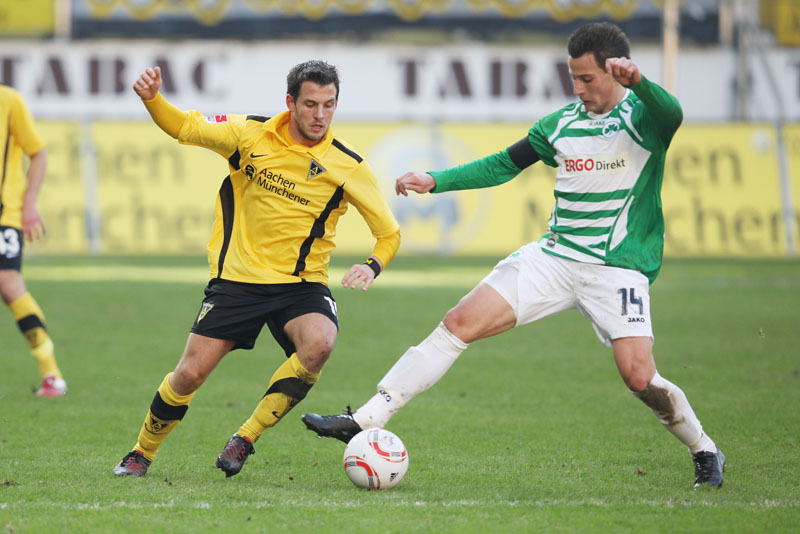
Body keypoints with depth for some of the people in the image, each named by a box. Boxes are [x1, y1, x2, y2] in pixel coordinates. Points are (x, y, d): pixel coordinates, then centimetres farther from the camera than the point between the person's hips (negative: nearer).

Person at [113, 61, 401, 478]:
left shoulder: (348, 168, -8)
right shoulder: (252, 135, -5)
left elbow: (389, 233, 0)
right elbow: (185, 128, 5)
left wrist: (372, 267, -21)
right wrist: (152, 99, -15)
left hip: (301, 283, 0)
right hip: (238, 277, 0)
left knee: (319, 344, -32)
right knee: (190, 374, -5)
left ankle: (245, 439, -15)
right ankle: (141, 454, 24)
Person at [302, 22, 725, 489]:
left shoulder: (641, 115, -6)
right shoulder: (563, 123, 11)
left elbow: (672, 115, -30)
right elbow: (504, 164, 19)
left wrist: (637, 81, -50)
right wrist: (435, 181, 9)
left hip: (619, 269, -5)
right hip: (554, 256, 5)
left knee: (639, 376, -21)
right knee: (459, 324, -7)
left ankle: (705, 451, 7)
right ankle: (366, 420, -6)